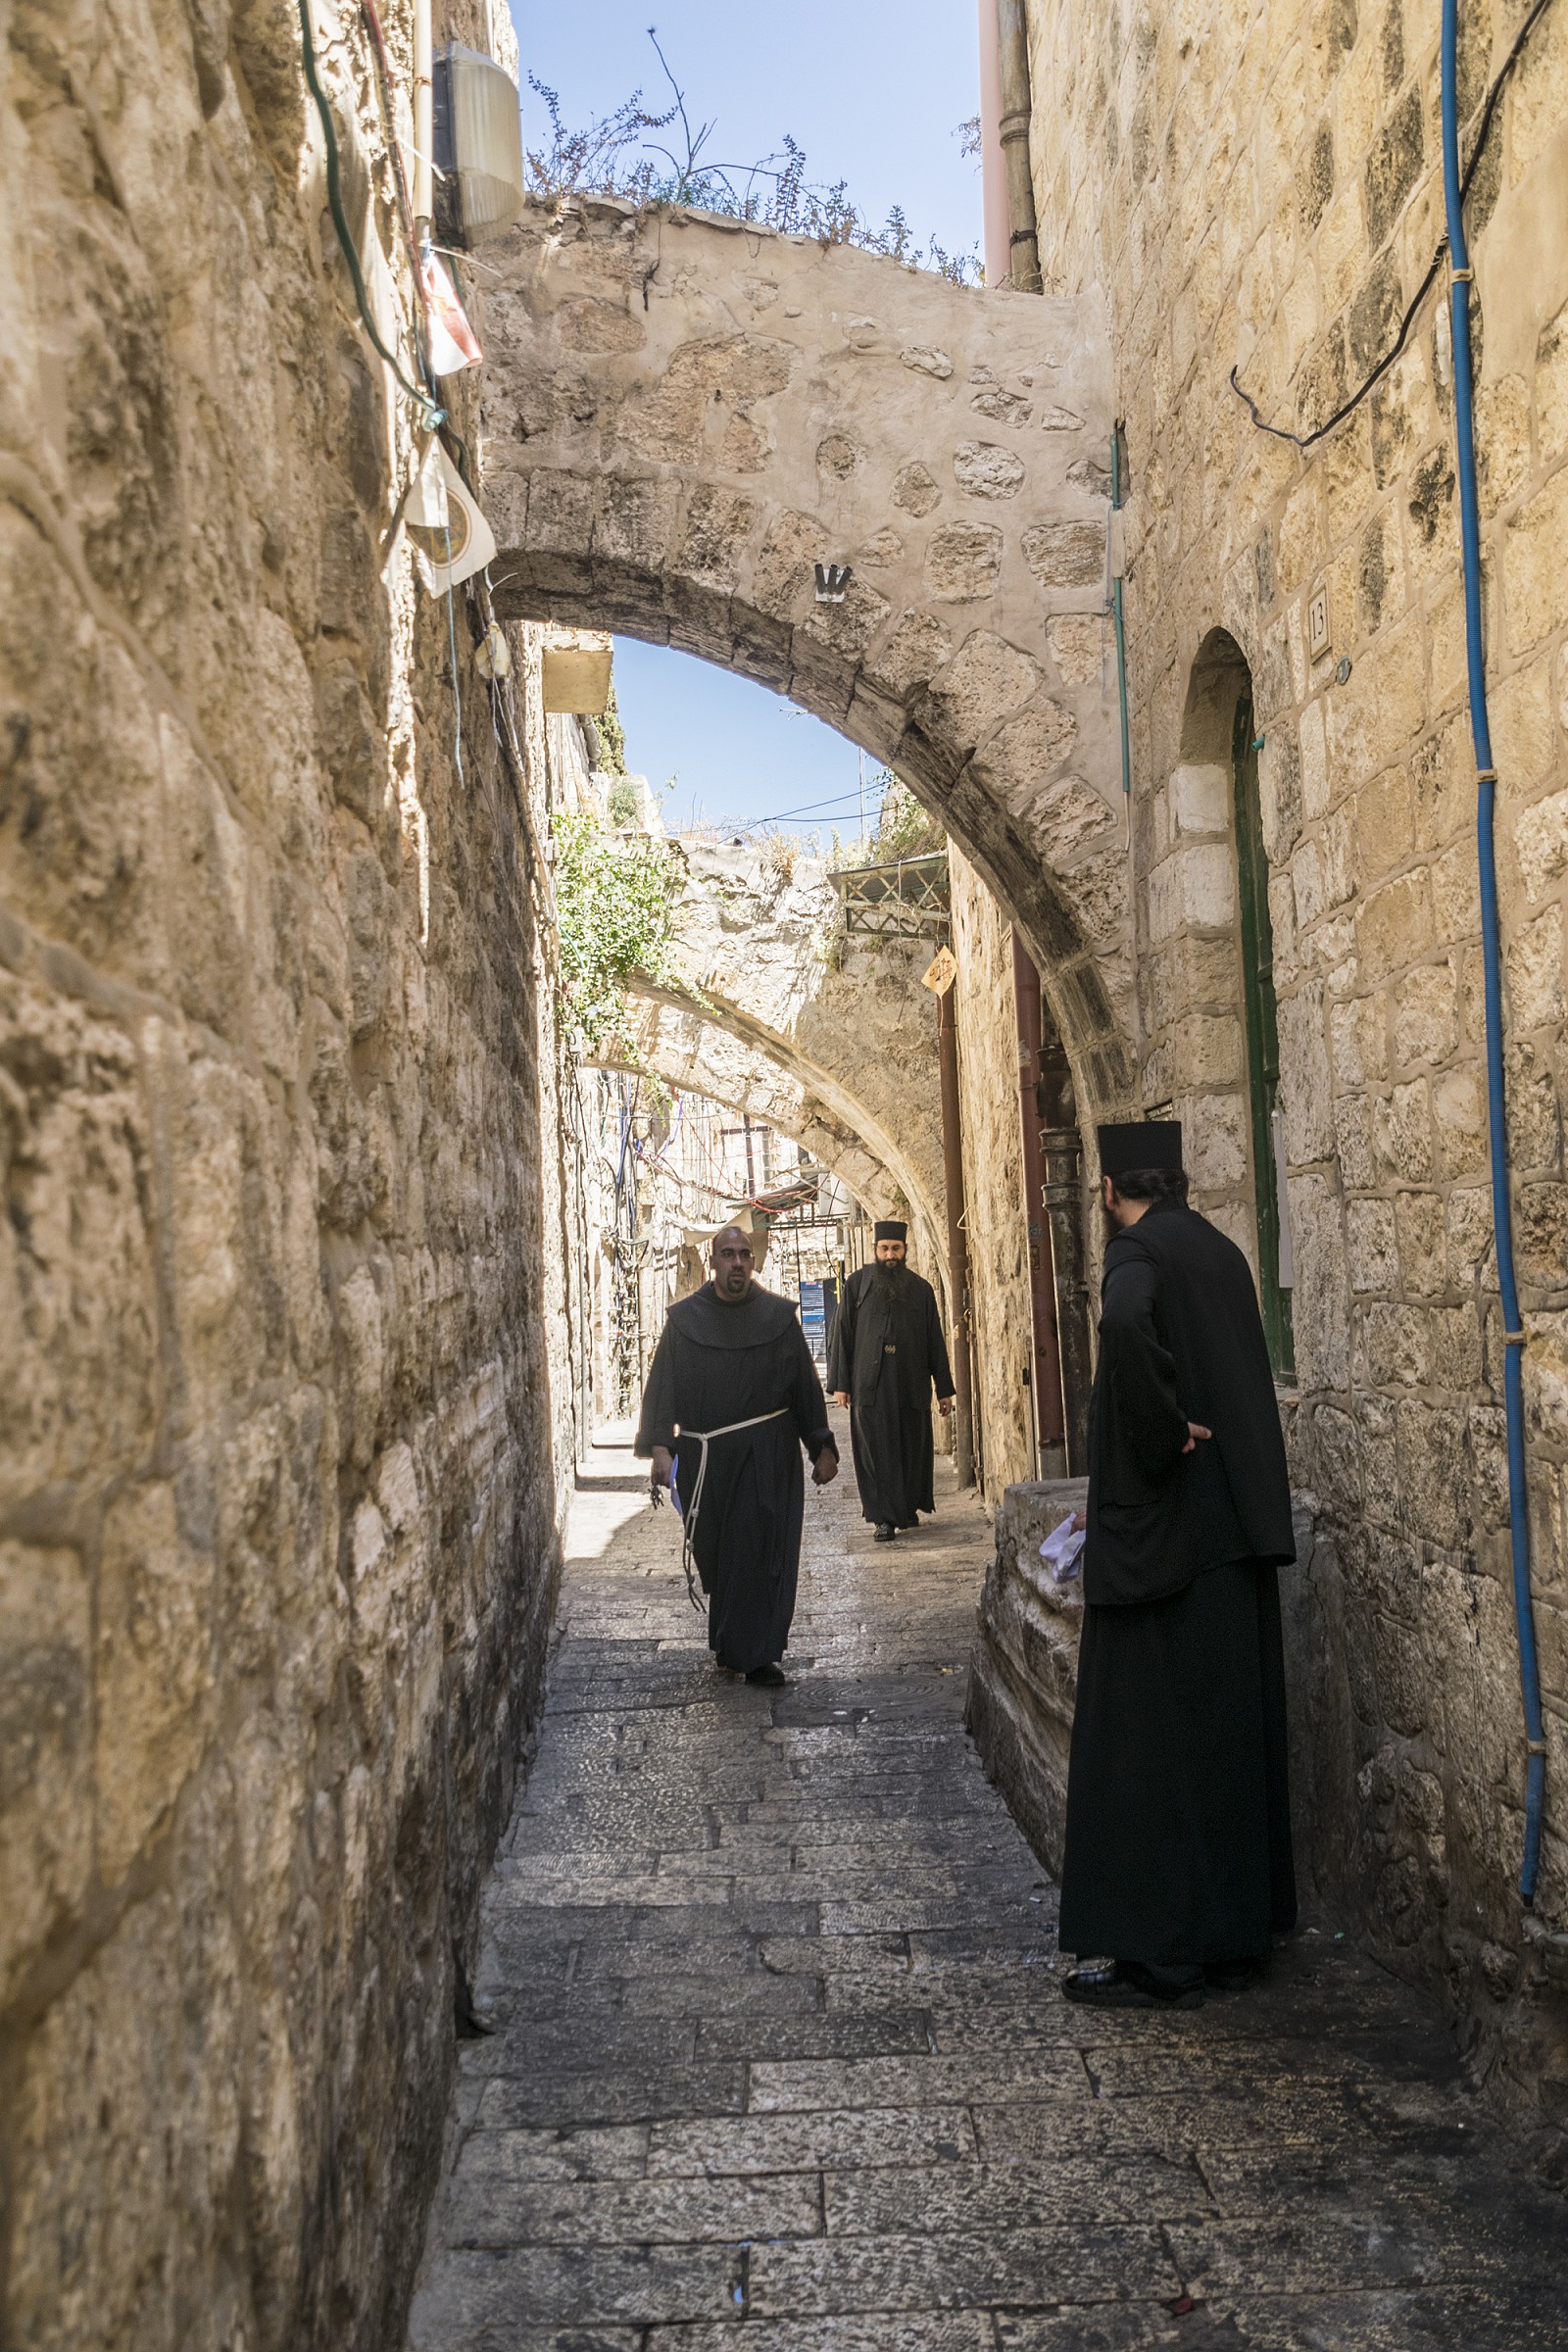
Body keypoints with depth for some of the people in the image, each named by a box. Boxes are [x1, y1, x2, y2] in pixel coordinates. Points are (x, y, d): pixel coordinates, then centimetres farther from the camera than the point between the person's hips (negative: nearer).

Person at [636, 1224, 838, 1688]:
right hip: (705, 1457, 1)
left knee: (762, 1552, -5)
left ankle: (757, 1654, 1)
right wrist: (661, 1447, -12)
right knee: (715, 1553, 8)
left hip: (767, 1456, -1)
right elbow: (664, 1385, -2)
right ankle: (734, 1646, 27)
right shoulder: (684, 1319, 2)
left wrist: (822, 1448, 5)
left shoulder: (779, 1316, 3)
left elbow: (805, 1384, 6)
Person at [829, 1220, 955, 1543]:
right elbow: (842, 1335, 4)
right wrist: (839, 1383, -2)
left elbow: (935, 1342, 10)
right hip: (869, 1386, -1)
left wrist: (944, 1388, 7)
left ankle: (909, 1508, 23)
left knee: (912, 1450, 7)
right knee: (876, 1452, -3)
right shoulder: (857, 1285, 5)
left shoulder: (921, 1289, 8)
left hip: (911, 1386, 2)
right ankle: (884, 1518, 1)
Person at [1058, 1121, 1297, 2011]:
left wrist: (1163, 1431, -23)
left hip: (1163, 1534, -8)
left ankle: (1158, 1951, 6)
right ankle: (1240, 1931, 25)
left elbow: (1126, 1315, -37)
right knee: (1233, 1727, 14)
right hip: (1240, 1532, 8)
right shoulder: (1222, 1252, 12)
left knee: (1149, 1735, 0)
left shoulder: (1138, 1251, -11)